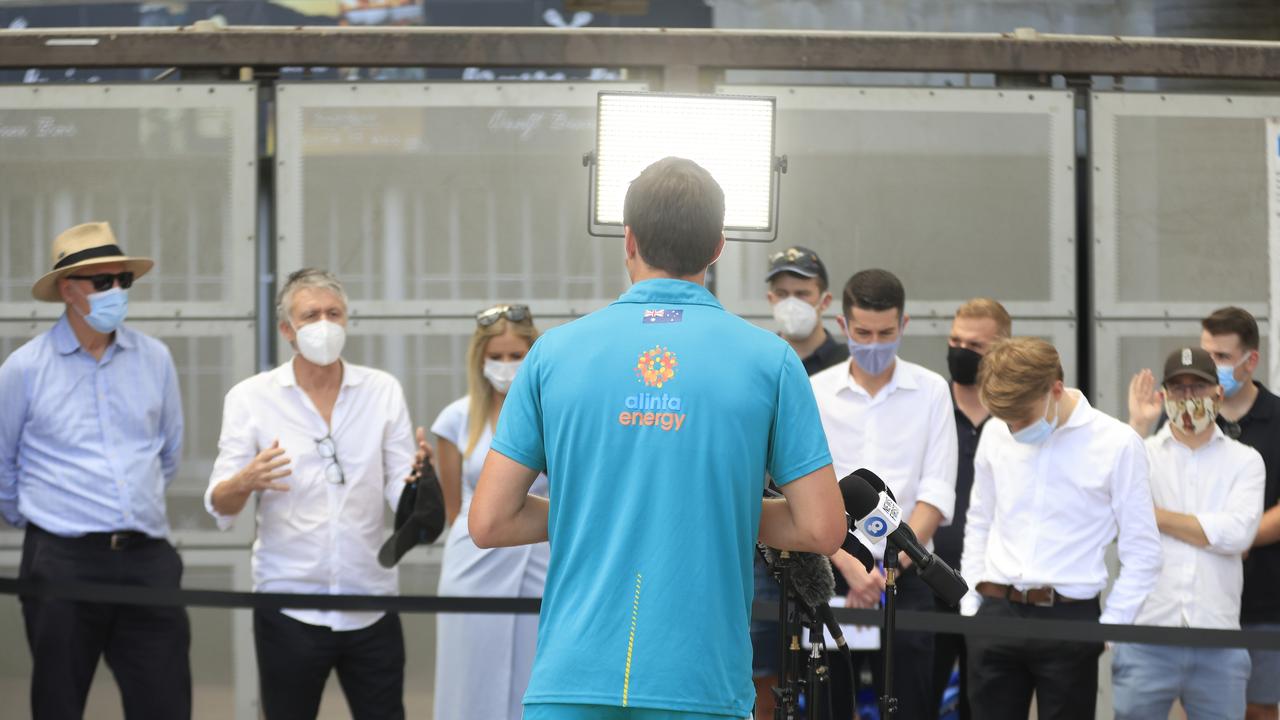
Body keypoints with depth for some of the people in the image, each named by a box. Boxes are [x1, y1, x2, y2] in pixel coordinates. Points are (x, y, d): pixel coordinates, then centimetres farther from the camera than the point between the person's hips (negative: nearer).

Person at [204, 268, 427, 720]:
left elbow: (400, 495, 0)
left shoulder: (382, 391, 4)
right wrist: (245, 482, -28)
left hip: (371, 605, 1)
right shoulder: (251, 398, 0)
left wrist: (418, 474, -24)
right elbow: (219, 505, -5)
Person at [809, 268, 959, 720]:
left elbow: (936, 493, -1)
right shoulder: (815, 393, 3)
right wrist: (851, 565, -17)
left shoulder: (930, 391, 5)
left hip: (905, 577, 0)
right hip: (829, 573, 0)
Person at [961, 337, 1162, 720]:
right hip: (995, 613, 4)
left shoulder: (1117, 444, -7)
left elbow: (1142, 553, -3)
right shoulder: (995, 435, 6)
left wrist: (1109, 627, -6)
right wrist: (970, 604, 12)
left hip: (1069, 618, -4)